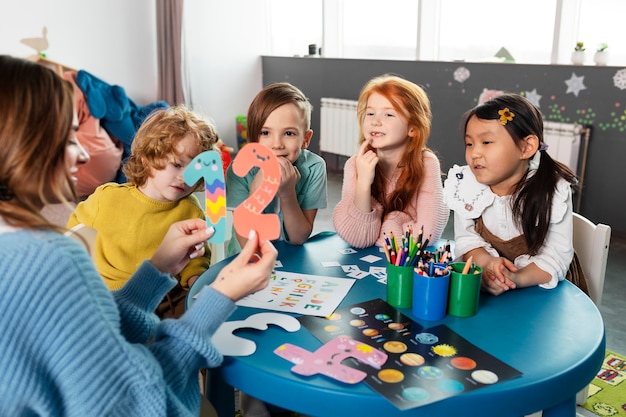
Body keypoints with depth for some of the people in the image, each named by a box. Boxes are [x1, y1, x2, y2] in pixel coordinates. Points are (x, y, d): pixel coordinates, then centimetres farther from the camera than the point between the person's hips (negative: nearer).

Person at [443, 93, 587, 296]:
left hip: (545, 287, -1)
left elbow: (556, 256, -18)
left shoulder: (554, 190, -16)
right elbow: (466, 239, -7)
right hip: (488, 282, 1)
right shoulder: (466, 185, -9)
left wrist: (516, 278, -34)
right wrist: (487, 262, -27)